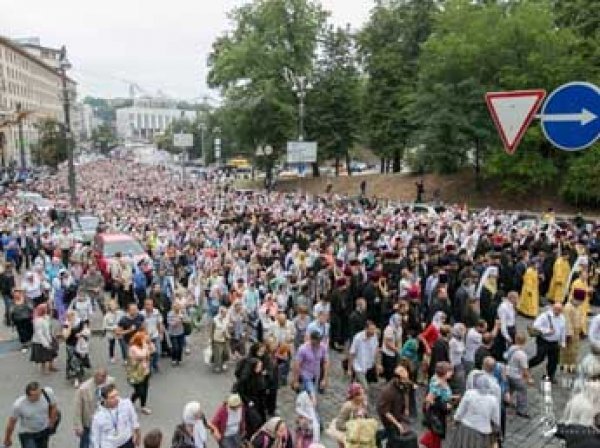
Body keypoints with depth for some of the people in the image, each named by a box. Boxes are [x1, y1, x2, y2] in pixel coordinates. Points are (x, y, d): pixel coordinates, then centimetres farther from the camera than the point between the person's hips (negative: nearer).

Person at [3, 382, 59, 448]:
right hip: (27, 434, -3)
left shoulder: (48, 393, -24)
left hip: (44, 431, 4)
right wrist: (7, 439, 3)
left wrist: (51, 423, 4)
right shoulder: (19, 405, -29)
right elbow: (12, 422, -10)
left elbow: (53, 407, -3)